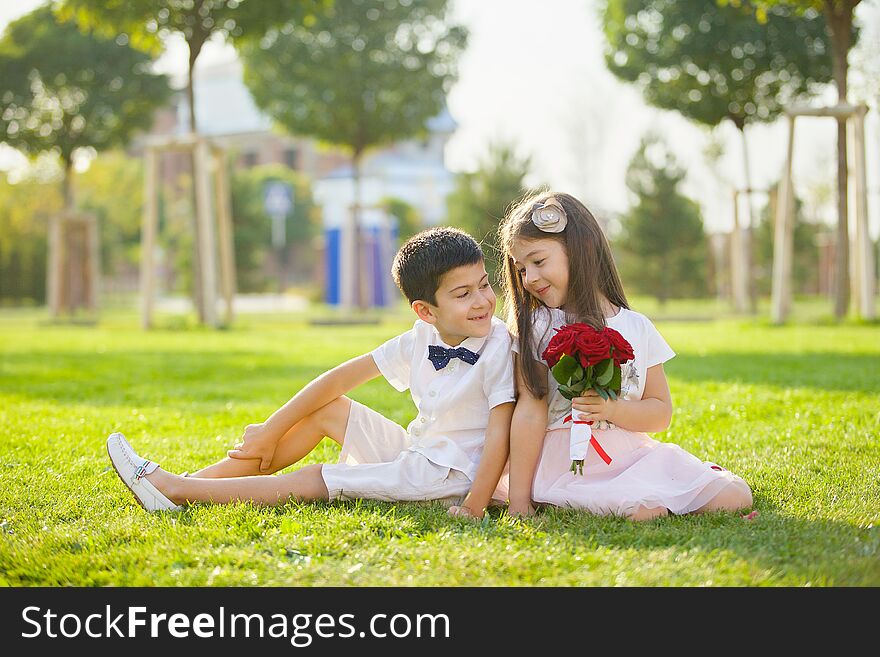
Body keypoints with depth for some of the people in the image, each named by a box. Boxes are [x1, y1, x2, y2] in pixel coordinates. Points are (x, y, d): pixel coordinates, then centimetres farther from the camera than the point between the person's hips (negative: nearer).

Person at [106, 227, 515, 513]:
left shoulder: (499, 345, -20)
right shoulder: (423, 337, 1)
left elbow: (499, 433, -24)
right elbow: (341, 379, 5)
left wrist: (474, 509, -31)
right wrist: (272, 432, 6)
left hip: (450, 476, -7)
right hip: (415, 452, 7)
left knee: (316, 481, -12)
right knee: (327, 410, 3)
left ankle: (175, 490, -4)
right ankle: (190, 483, 3)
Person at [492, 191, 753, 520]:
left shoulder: (637, 328, 6)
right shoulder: (538, 329, -1)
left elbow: (661, 413, 7)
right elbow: (530, 412, -8)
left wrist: (613, 409, -14)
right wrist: (519, 500, -13)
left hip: (633, 454, 3)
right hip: (567, 465, -3)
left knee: (736, 496, -10)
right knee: (643, 511, -31)